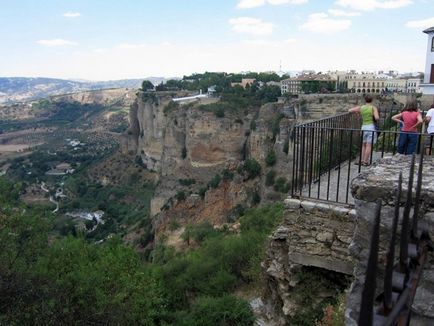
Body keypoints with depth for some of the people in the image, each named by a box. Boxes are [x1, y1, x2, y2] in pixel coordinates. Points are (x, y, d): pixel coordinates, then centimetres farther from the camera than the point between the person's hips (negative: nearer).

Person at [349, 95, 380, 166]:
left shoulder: (360, 108, 3)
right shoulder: (373, 108, -6)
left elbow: (349, 110, 9)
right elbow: (377, 118, -17)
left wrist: (357, 112, 24)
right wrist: (376, 118, 6)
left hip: (364, 127, 3)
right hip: (371, 127, -3)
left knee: (363, 145, 15)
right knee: (369, 146, -2)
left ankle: (362, 160, 9)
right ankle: (365, 162, -4)